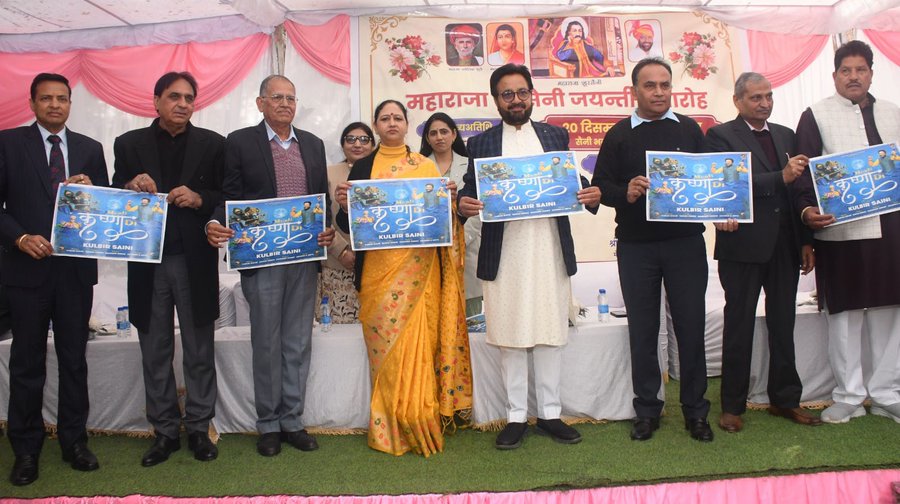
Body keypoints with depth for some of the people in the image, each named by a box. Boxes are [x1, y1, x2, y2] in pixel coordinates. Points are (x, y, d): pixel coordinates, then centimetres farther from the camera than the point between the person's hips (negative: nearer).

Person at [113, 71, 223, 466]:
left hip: (195, 260, -1)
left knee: (199, 351, 6)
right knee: (155, 353, 9)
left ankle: (199, 428, 18)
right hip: (148, 261, 2)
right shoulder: (129, 144, 8)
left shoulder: (212, 144, 5)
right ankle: (165, 431, 22)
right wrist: (132, 187, -14)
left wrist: (199, 198, -16)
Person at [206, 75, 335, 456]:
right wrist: (215, 224, -22)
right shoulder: (240, 142, 1)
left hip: (304, 257, 4)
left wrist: (327, 228, -5)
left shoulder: (312, 144, 13)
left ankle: (292, 420, 21)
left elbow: (323, 196, 13)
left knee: (298, 343, 9)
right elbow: (228, 196, -3)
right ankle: (268, 425, 18)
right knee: (266, 344, 5)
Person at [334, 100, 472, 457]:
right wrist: (344, 205, -13)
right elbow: (349, 225, 6)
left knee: (418, 339, -3)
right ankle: (390, 428, 12)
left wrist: (449, 197, -8)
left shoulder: (426, 166, 11)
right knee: (385, 341, 0)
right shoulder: (362, 167, 10)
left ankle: (418, 423, 10)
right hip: (378, 269, 0)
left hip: (418, 267, 0)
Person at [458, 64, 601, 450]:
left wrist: (591, 196, -9)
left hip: (551, 249, 1)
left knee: (551, 332, 6)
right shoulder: (481, 143, 9)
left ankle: (549, 413, 19)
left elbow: (573, 182, 13)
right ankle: (516, 417, 15)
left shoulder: (556, 136, 13)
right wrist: (463, 204, -16)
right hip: (504, 254, -1)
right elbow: (470, 191, 7)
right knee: (509, 335, 4)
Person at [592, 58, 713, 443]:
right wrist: (625, 194, -18)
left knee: (691, 326, 5)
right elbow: (600, 186, 1)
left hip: (685, 242, 1)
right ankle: (647, 410, 19)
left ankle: (695, 410, 19)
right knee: (642, 330, 7)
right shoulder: (619, 135, 4)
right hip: (636, 247, -1)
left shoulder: (689, 130, 8)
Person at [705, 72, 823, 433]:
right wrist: (780, 177, -24)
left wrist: (806, 240, 10)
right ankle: (733, 406, 12)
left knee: (784, 325, 11)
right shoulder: (721, 136, -2)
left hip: (784, 244, 5)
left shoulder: (786, 135, 15)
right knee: (739, 326, 3)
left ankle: (785, 399, 24)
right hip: (744, 245, -5)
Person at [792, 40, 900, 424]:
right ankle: (849, 396, 16)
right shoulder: (816, 116, 3)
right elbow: (803, 170, -4)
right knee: (844, 315, 3)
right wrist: (806, 209, -19)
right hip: (839, 230, -4)